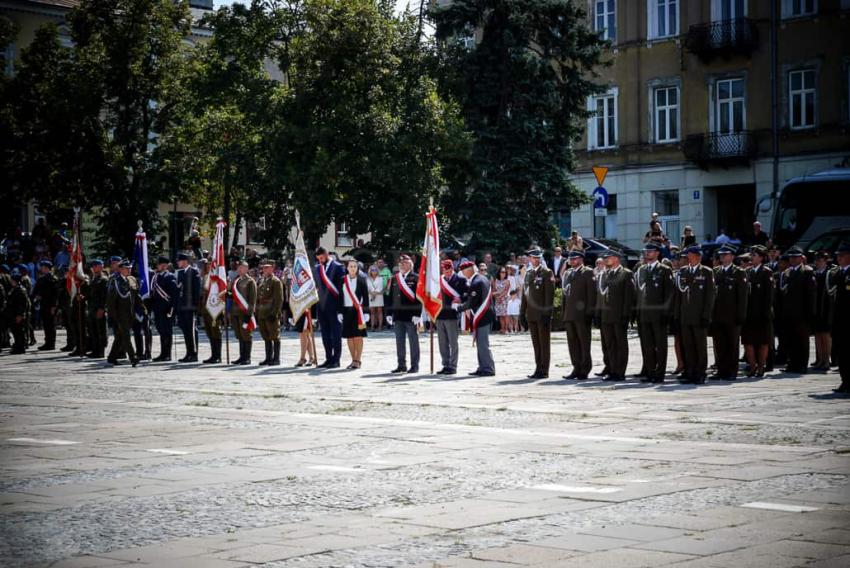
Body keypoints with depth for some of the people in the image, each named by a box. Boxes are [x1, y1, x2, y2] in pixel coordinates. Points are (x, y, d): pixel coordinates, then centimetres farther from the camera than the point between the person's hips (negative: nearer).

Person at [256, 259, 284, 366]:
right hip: (262, 315, 7)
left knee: (275, 337, -2)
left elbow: (279, 299, -12)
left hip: (271, 314, -7)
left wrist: (274, 313, -18)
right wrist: (257, 313, 13)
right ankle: (268, 358, 17)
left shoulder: (276, 281, -7)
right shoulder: (261, 281, 15)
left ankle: (276, 358, 2)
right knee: (266, 337, 11)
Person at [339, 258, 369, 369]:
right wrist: (340, 312, 2)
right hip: (347, 311, 3)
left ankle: (358, 360, 4)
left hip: (358, 311, -3)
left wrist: (366, 313, -5)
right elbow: (340, 297, 8)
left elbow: (366, 297, 0)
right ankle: (353, 360, 13)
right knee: (349, 336, 5)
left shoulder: (362, 280, 1)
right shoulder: (343, 280, 7)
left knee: (358, 336, -2)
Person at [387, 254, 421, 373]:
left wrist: (417, 314, -14)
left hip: (411, 316, -5)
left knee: (413, 341, 2)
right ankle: (402, 365, 15)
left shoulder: (416, 278, -4)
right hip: (398, 316, 5)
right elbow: (391, 296, 14)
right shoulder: (395, 279, 13)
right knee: (399, 342, 8)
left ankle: (414, 366, 6)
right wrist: (389, 313, 9)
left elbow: (419, 297, -8)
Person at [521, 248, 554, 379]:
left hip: (543, 313, -6)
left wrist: (547, 312, -16)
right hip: (531, 314, 6)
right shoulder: (528, 273, 13)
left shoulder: (546, 272, -5)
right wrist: (522, 311, 12)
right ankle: (538, 369, 15)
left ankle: (544, 370, 2)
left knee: (544, 343, -1)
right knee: (536, 343, 10)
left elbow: (550, 293, -10)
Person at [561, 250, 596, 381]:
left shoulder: (588, 272, -3)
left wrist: (589, 312, -14)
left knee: (584, 342, -1)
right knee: (572, 342, 7)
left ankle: (584, 371, 3)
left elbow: (591, 293, -8)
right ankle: (577, 368, 13)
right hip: (569, 314, 6)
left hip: (582, 314, -6)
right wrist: (563, 312, 12)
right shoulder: (567, 273, 17)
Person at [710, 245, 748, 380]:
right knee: (719, 344, 5)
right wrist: (711, 313, 5)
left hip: (732, 316, -4)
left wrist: (741, 315, -9)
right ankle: (721, 370, 11)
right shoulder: (715, 272, 13)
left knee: (732, 345, 2)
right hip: (717, 316, 4)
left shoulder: (739, 273, 0)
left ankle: (731, 371, 7)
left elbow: (742, 296, -4)